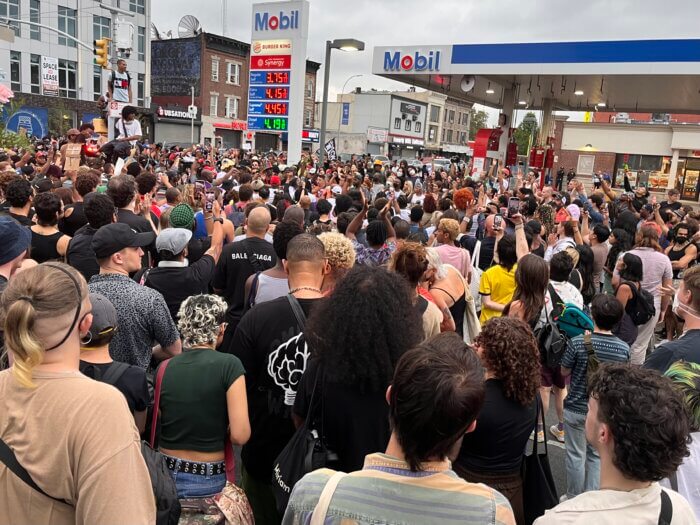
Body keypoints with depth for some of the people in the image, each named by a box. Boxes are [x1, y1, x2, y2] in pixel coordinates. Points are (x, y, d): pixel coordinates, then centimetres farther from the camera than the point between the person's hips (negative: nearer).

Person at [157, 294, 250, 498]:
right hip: (207, 481, -4)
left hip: (164, 474, 4)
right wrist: (218, 431, 3)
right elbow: (240, 435, -18)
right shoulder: (229, 365, -14)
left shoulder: (164, 368, -3)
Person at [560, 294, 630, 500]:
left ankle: (574, 499, 26)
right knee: (597, 456, 18)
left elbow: (564, 372, -7)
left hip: (577, 409, -3)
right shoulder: (624, 348, -12)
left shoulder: (578, 343, -21)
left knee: (576, 456, 12)